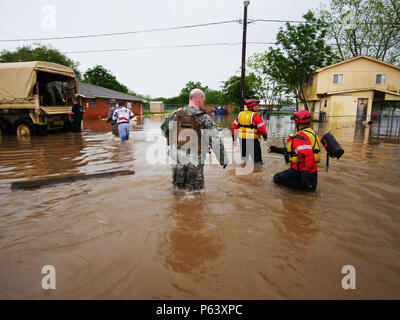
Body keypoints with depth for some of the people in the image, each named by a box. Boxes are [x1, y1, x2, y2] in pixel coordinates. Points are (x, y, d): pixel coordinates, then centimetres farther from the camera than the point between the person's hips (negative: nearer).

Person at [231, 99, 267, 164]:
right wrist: (265, 135, 3)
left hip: (242, 138, 6)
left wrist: (233, 136, 19)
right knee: (257, 158, 3)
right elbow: (261, 128, -14)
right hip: (252, 139, -6)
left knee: (243, 155, 21)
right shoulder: (255, 115, -12)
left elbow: (234, 125, 12)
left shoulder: (240, 114, 8)